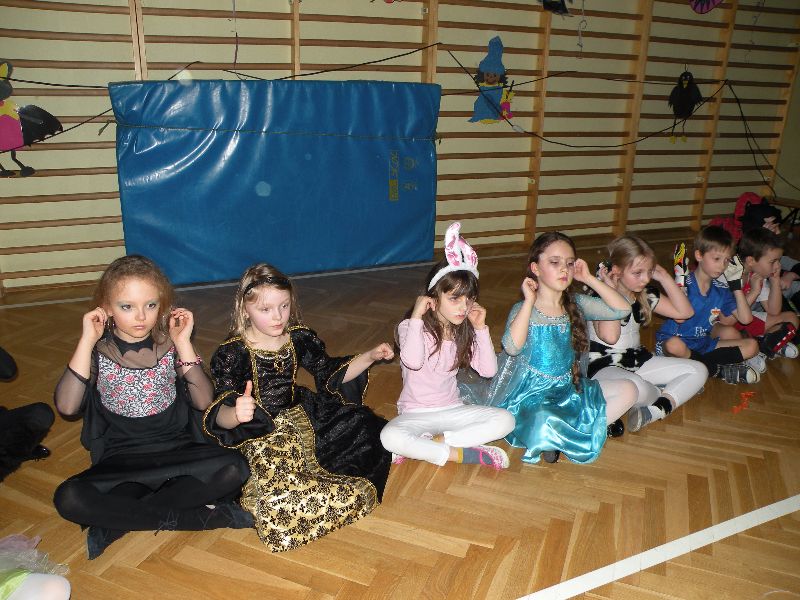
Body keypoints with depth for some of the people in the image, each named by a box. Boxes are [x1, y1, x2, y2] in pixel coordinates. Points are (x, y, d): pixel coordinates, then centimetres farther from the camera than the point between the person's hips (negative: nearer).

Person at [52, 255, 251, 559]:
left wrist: (183, 343, -15)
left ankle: (119, 520, -19)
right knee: (68, 499, -31)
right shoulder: (98, 350, -2)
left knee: (233, 469, -27)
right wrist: (86, 342, -18)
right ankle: (198, 517, -22)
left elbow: (203, 402, -11)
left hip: (178, 451, 1)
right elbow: (67, 406, -18)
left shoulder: (170, 343, 0)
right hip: (120, 460, 0)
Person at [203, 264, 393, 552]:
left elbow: (332, 374, 11)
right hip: (258, 435, -6)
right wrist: (236, 414, -45)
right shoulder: (231, 354, -15)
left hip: (299, 420, 7)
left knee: (363, 426, -2)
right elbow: (220, 417, -20)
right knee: (280, 501, -29)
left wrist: (370, 356, -3)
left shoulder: (299, 338, 0)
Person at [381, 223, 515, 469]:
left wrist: (481, 328, -8)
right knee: (390, 437, -36)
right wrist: (416, 316, -27)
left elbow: (488, 370, -6)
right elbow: (413, 361, -33)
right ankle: (459, 454, -22)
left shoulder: (464, 333, 3)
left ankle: (424, 445, -20)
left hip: (453, 410, 5)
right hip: (416, 413, -5)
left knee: (505, 420, -18)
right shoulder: (412, 327, -11)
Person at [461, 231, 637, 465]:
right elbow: (512, 347, -30)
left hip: (568, 388, 7)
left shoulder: (576, 304, 4)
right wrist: (529, 301, -26)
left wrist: (590, 279, -5)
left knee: (628, 390, -5)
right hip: (532, 393, -7)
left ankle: (558, 437, -11)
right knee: (546, 425, -38)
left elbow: (622, 309, -1)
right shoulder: (524, 309, -12)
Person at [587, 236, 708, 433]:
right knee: (635, 386, -41)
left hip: (637, 361, 8)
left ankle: (653, 411, -23)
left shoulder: (645, 294, 7)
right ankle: (666, 396, -2)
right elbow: (609, 336, -29)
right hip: (602, 366, -8)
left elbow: (685, 312, 8)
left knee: (698, 370, 0)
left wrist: (665, 277, 0)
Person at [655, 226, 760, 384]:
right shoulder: (685, 284, -13)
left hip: (703, 344, 6)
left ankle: (692, 363, -18)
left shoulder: (721, 290, 4)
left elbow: (745, 319, -3)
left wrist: (736, 284, -4)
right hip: (677, 339, -5)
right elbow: (680, 318, -27)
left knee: (752, 346, -6)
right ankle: (719, 370, -14)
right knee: (674, 345, -41)